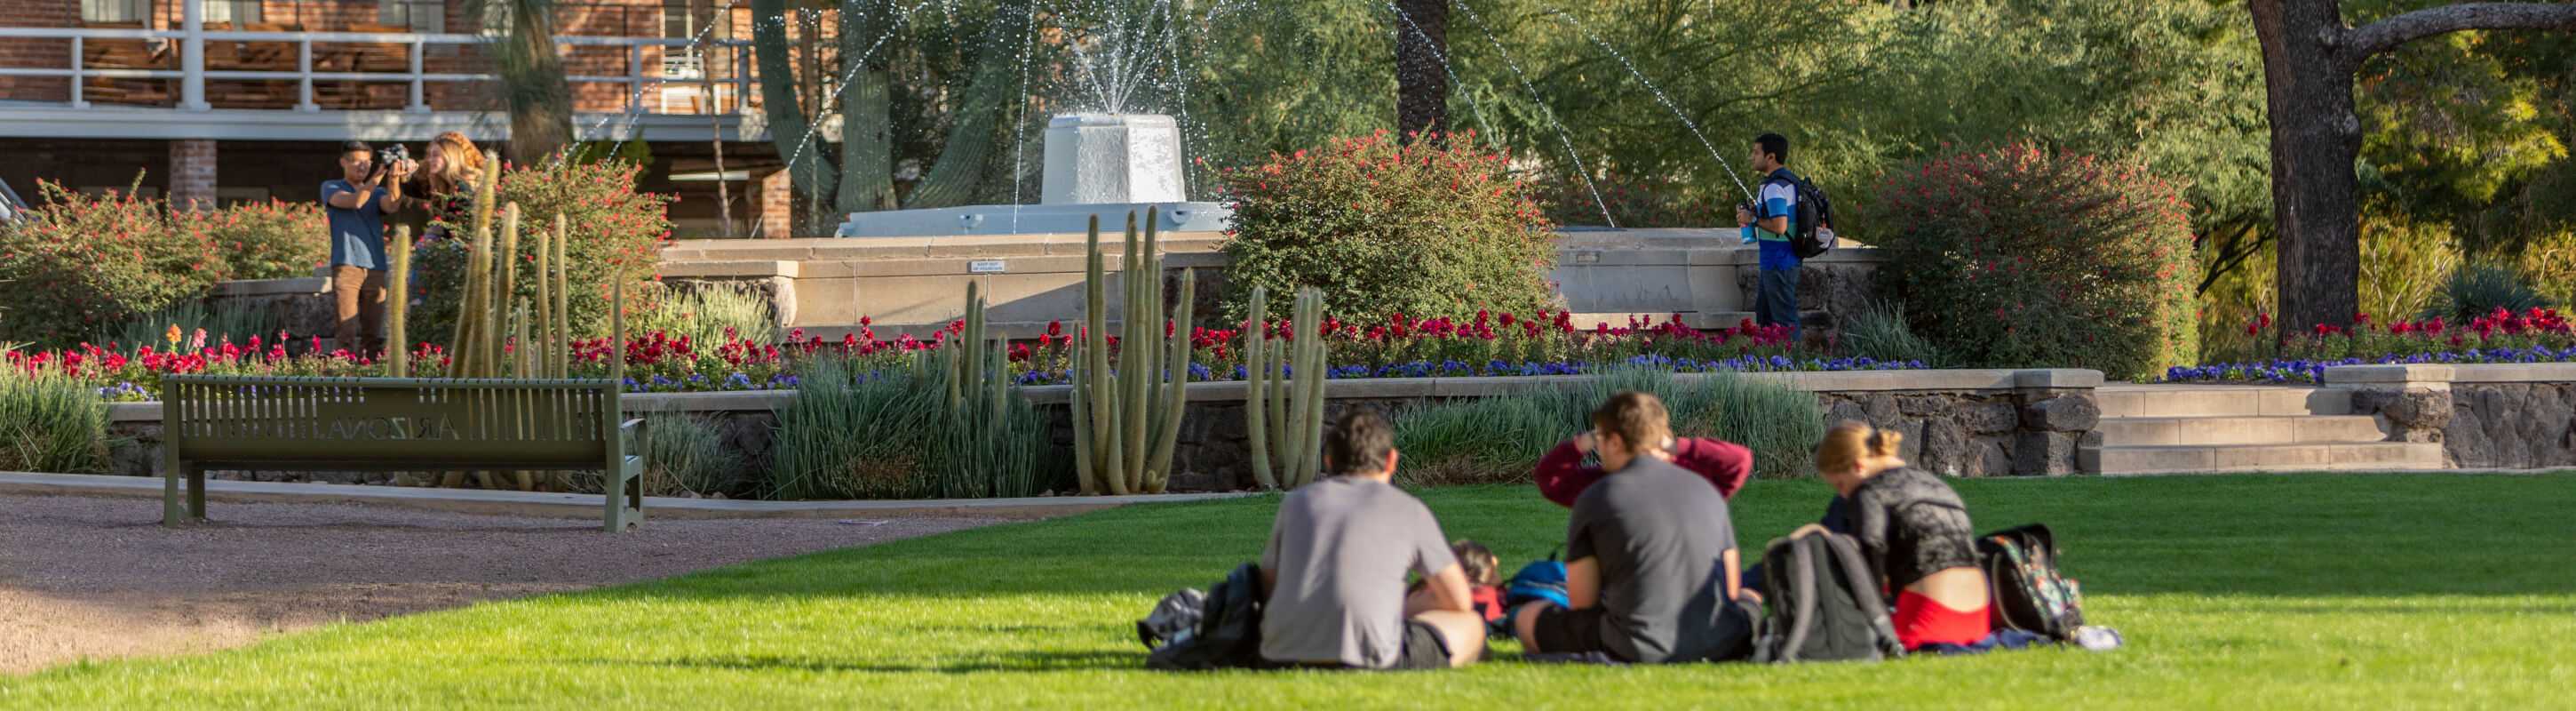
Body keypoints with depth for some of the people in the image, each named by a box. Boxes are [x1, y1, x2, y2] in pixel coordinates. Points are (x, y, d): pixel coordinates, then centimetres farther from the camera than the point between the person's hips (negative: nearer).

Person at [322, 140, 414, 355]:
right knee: (347, 332, -11)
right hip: (346, 265, -4)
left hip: (375, 267, 4)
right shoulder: (331, 188, 8)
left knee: (372, 333, 3)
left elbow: (391, 206, -6)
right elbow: (354, 201, -12)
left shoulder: (378, 193, 18)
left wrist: (394, 180, -24)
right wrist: (379, 175, -22)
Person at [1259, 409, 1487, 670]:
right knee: (1470, 626, 18)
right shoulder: (1408, 509, 12)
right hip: (1368, 656, -3)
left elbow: (1268, 587, 30)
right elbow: (1460, 601, 17)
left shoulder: (1296, 501, 21)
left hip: (1282, 656, 3)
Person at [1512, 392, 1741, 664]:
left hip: (1636, 651, -4)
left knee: (1527, 618, 17)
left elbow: (1582, 603, -1)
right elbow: (1730, 591, 13)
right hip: (1714, 646, 5)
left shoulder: (1595, 499, -3)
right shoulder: (1707, 491, 9)